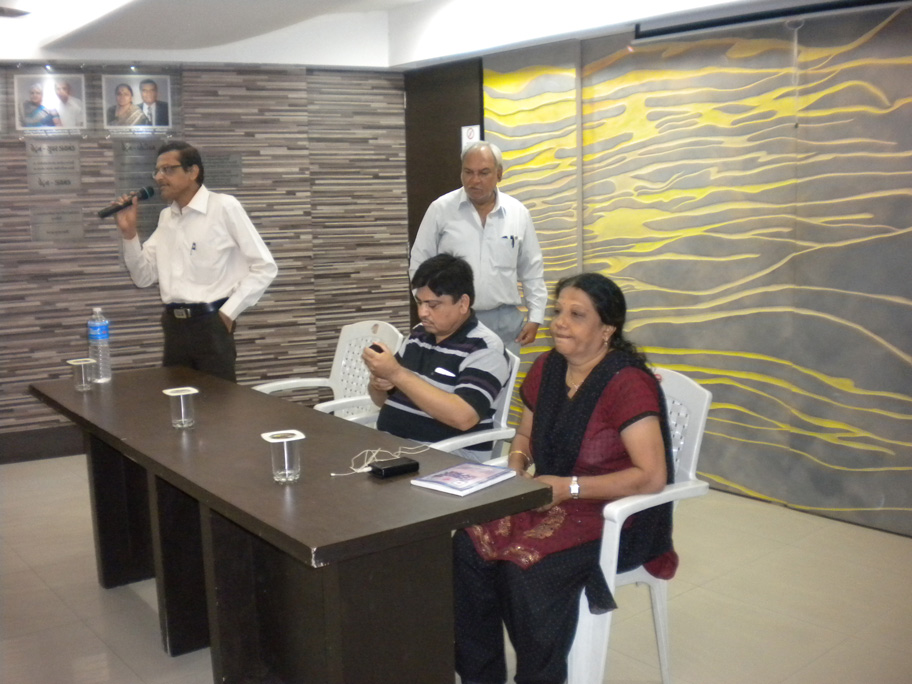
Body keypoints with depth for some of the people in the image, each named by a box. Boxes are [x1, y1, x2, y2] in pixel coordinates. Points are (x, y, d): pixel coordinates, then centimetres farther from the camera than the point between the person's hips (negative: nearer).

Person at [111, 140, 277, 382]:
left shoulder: (224, 207, -7)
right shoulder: (166, 217, 13)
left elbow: (265, 267, -8)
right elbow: (144, 277, 15)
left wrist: (228, 312, -9)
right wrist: (129, 233, 1)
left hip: (211, 325, -6)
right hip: (174, 326, 6)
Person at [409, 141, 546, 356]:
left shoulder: (518, 213, 4)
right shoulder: (440, 209, -2)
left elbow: (532, 271, 10)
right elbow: (419, 265, 2)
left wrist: (535, 317, 6)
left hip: (505, 322, 2)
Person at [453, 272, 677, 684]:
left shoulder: (628, 383, -18)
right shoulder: (547, 368, 5)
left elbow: (651, 477, -23)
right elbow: (525, 434, 21)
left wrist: (569, 487, -23)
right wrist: (517, 461, -3)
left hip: (615, 518, -7)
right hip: (550, 502, 7)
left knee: (528, 568, -30)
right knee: (467, 547, -17)